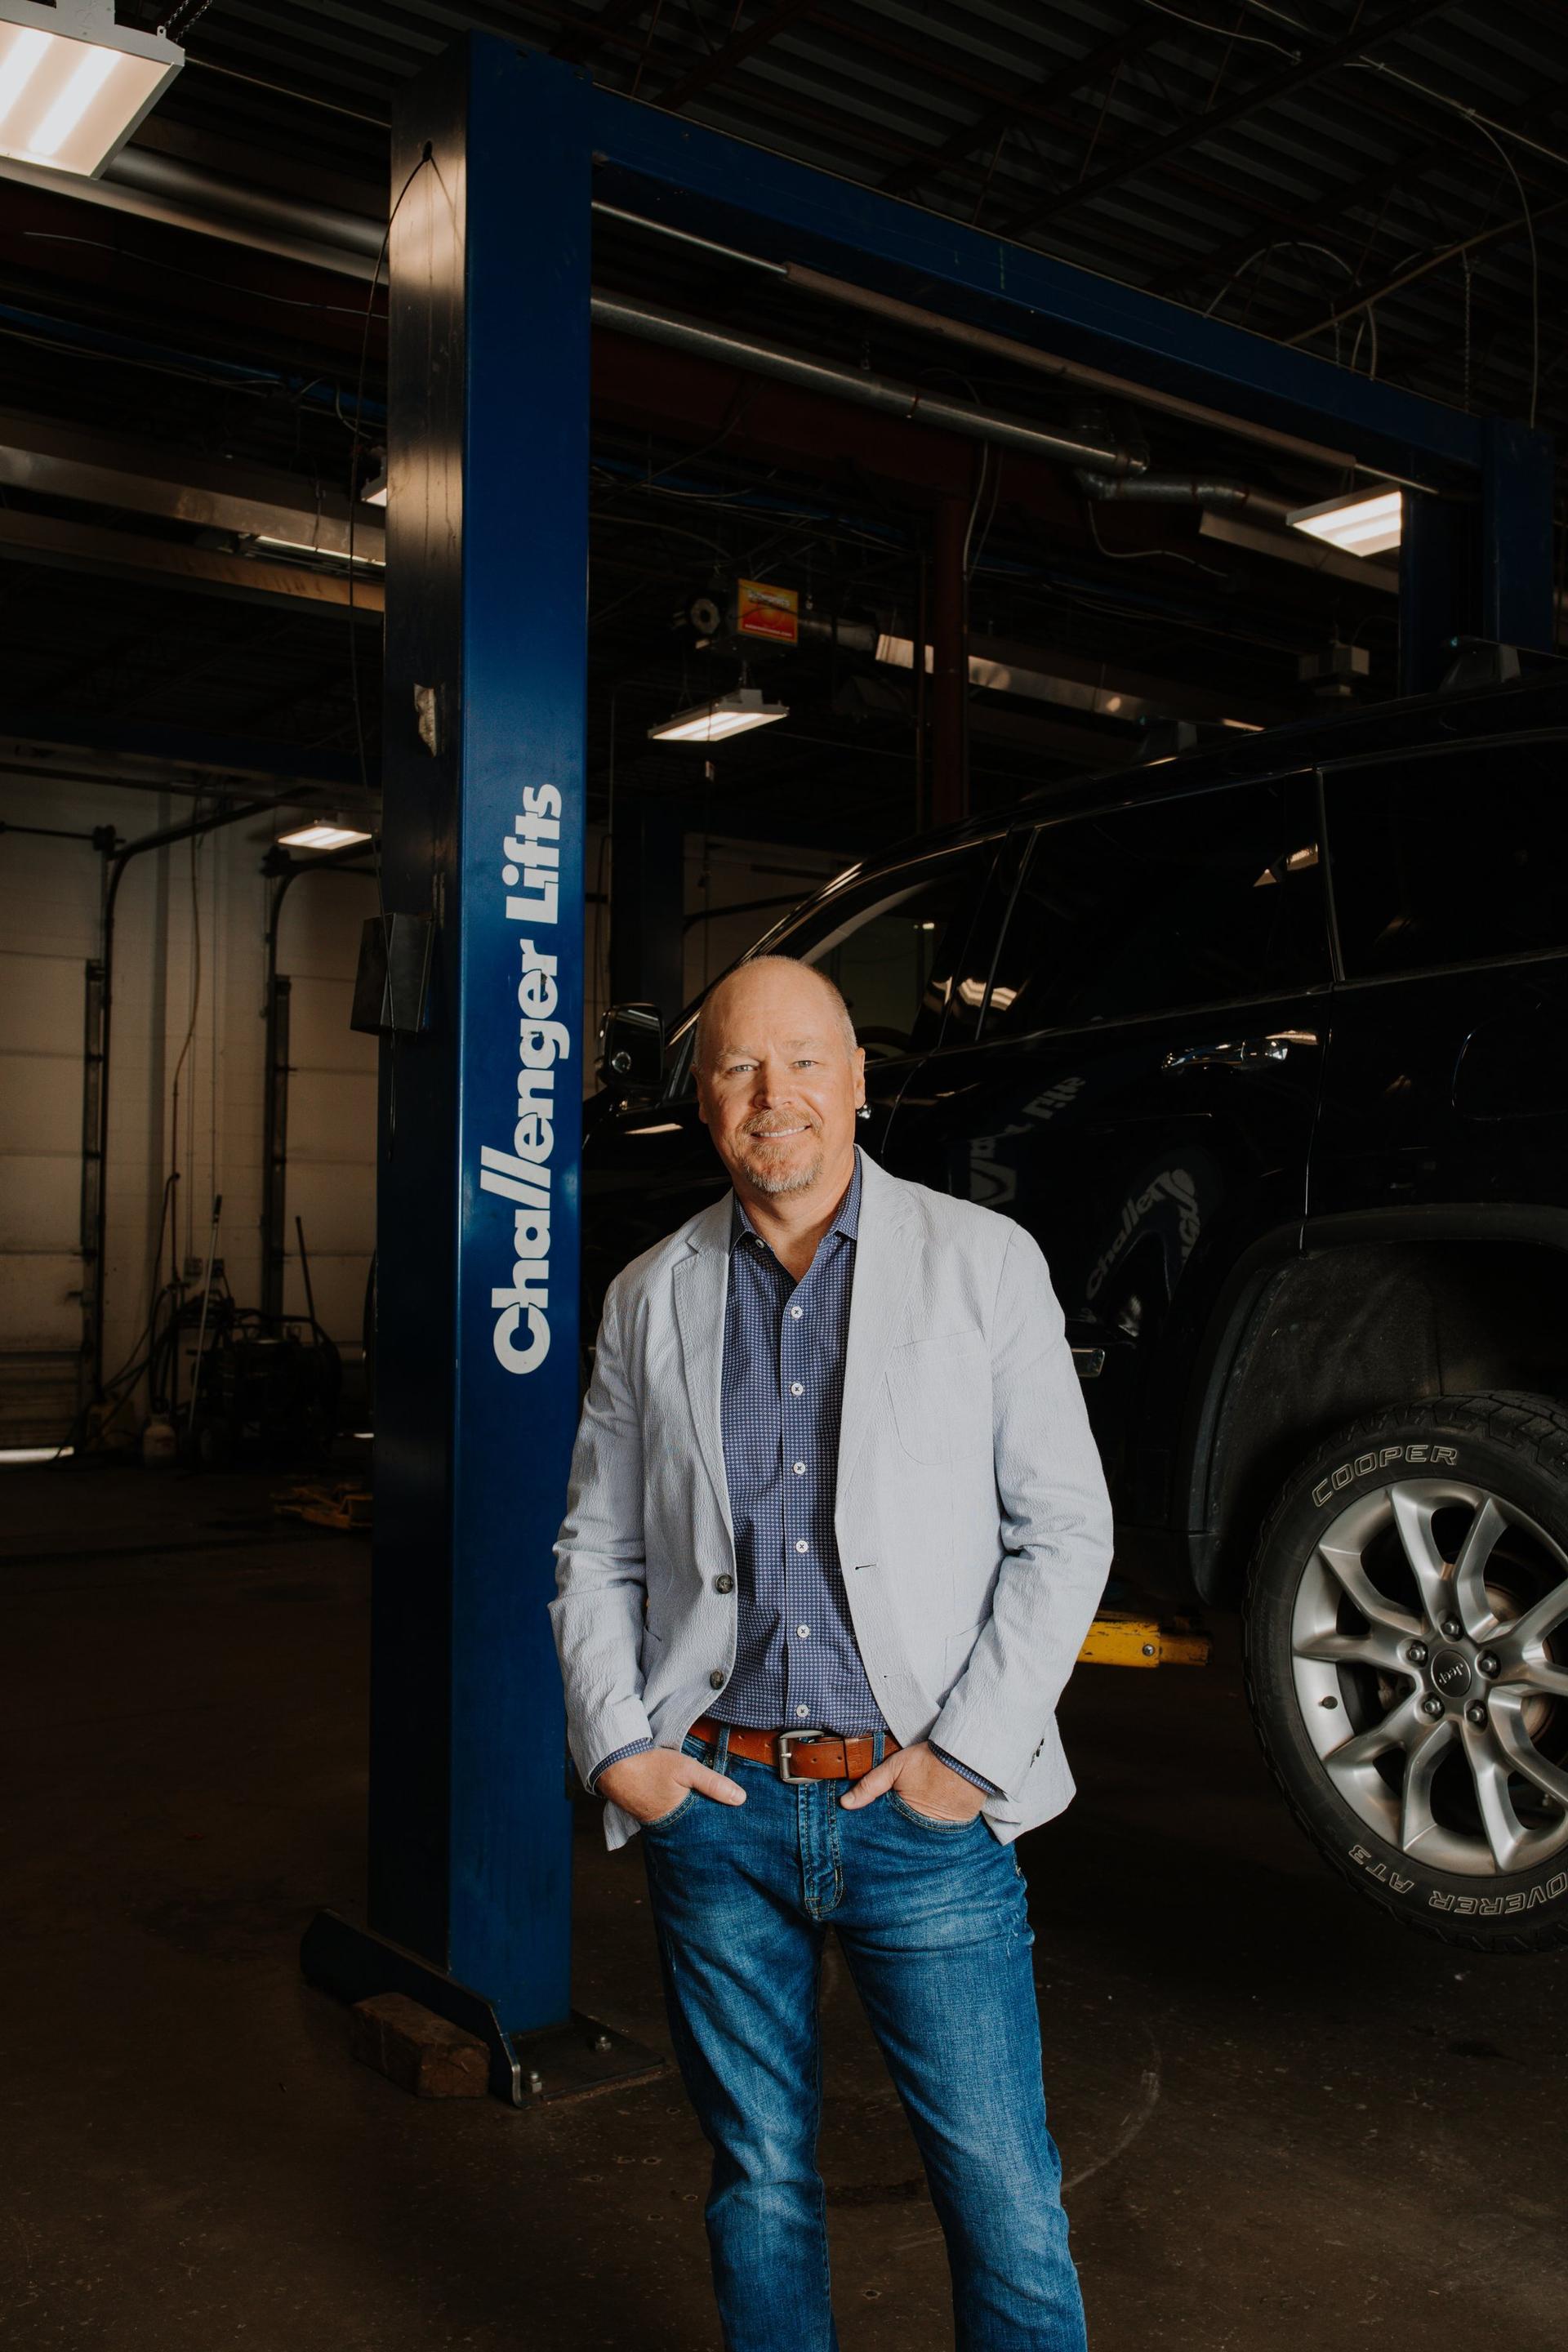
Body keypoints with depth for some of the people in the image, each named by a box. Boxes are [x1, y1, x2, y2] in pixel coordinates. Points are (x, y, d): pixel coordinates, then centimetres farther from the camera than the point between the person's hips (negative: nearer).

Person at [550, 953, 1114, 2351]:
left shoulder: (983, 1263, -2)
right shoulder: (651, 1299, 6)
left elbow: (1065, 1530, -3)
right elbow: (595, 1548, 12)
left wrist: (968, 1752, -9)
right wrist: (615, 1743, 0)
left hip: (923, 1810, -2)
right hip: (713, 1807, 3)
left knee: (1004, 2194, 4)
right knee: (759, 2182, 16)